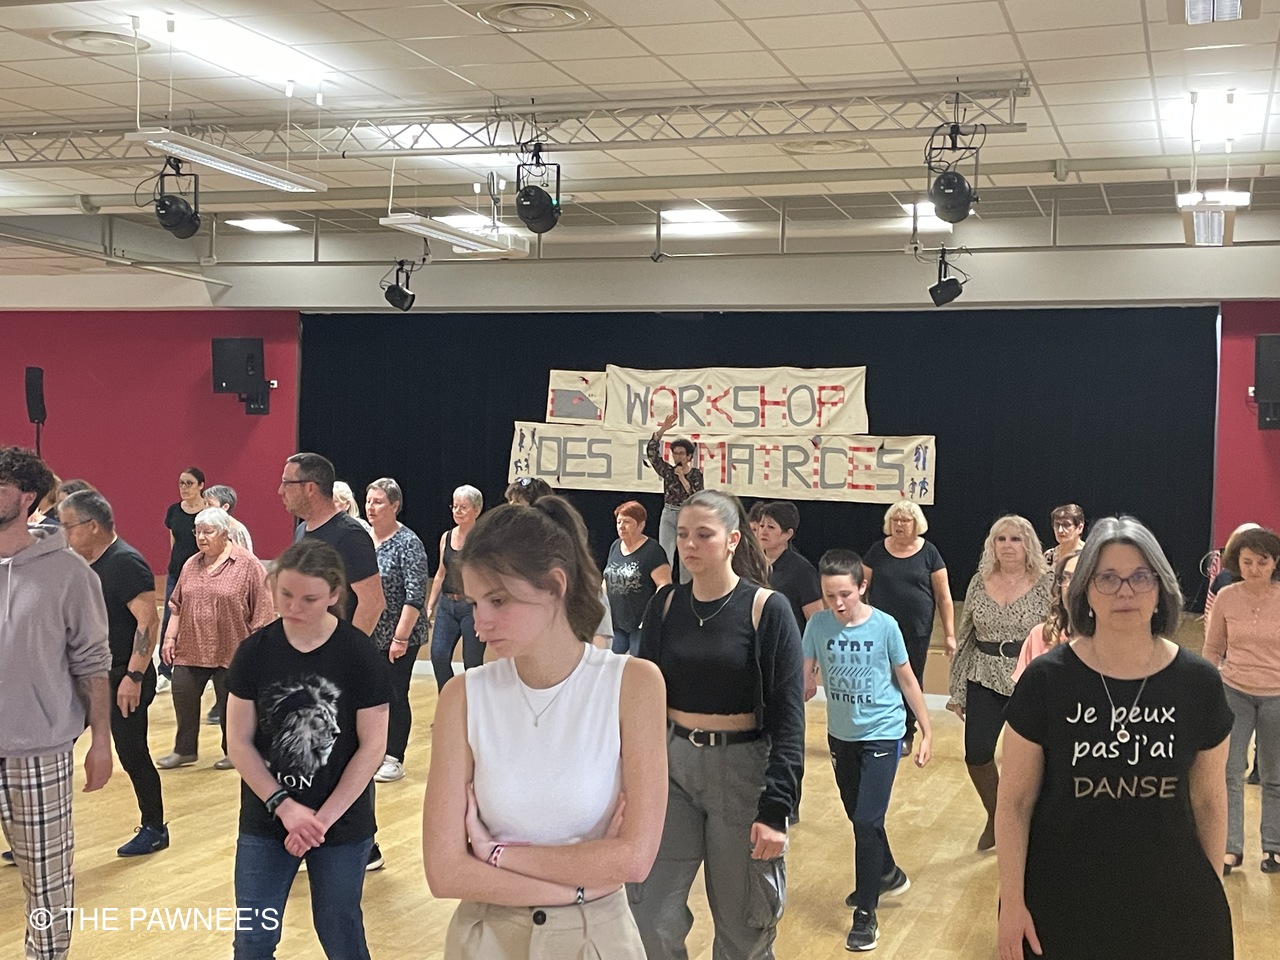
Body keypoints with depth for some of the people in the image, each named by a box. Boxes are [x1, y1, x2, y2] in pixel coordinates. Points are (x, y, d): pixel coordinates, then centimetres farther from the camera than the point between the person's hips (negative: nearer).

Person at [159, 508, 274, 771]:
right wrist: (170, 637, 9)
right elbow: (177, 605, 16)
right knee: (183, 694, 4)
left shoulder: (247, 564, -8)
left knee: (230, 702, 4)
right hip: (191, 648, 5)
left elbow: (262, 611, -8)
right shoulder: (191, 565, 10)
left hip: (231, 649, -5)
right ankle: (185, 750, 19)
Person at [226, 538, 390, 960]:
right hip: (264, 822, 2)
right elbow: (238, 742, -4)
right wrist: (284, 806, -14)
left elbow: (373, 746, -10)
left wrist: (323, 818, -15)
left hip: (342, 825, -2)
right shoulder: (254, 651, -5)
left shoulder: (359, 654, -11)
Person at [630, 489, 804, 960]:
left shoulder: (767, 609, -9)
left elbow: (789, 720, -10)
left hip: (742, 771, -3)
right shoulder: (666, 604, 2)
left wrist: (776, 809, -16)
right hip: (670, 766, 3)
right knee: (649, 919, 1)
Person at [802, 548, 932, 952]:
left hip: (881, 734, -4)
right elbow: (805, 677, -4)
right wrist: (803, 686, -26)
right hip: (841, 734, 4)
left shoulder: (884, 626, -16)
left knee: (867, 820, -9)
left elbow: (906, 679, -6)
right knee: (857, 815, 19)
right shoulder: (818, 625, -10)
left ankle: (866, 913, 1)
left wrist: (927, 732, -1)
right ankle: (888, 874, 45)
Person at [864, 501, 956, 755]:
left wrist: (949, 634, -1)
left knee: (912, 682, 7)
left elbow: (944, 597, 1)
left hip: (916, 632, -1)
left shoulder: (929, 553, -1)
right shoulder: (877, 551, 3)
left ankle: (906, 734, 20)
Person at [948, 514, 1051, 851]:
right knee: (976, 753, -3)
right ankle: (994, 816, 24)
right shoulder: (979, 583, 4)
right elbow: (965, 637, 8)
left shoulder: (1046, 584, -6)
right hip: (985, 682, 3)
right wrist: (958, 691, 8)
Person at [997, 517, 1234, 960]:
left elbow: (1209, 799, 5)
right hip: (1061, 900, -1)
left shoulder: (1197, 682, -5)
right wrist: (1012, 901, -8)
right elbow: (1015, 800, -6)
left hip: (1171, 901, 2)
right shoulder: (1046, 679, -10)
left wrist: (1212, 893, 9)